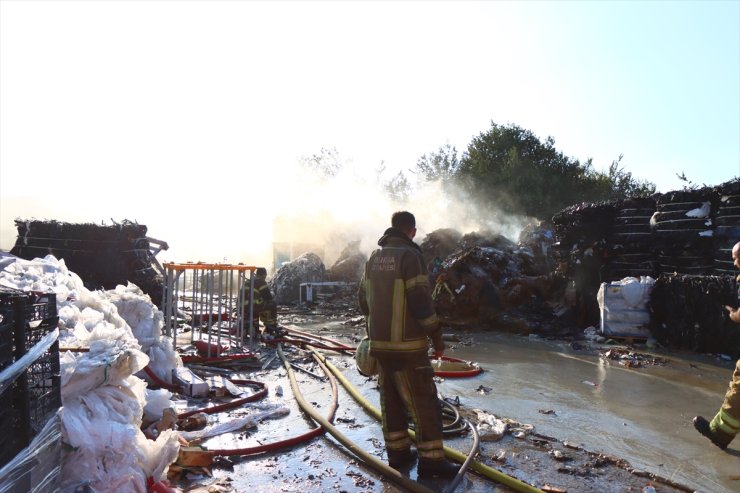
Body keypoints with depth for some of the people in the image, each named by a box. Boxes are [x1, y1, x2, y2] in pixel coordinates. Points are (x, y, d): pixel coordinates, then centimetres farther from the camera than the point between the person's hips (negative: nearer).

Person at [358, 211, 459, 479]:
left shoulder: (374, 258, 9)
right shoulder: (410, 256, -14)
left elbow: (363, 298, 14)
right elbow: (421, 301, -18)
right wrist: (437, 336, -9)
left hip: (380, 343, 7)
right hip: (407, 345, -7)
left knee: (391, 399, 16)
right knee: (424, 403, 3)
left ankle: (398, 452, 26)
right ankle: (431, 460, 10)